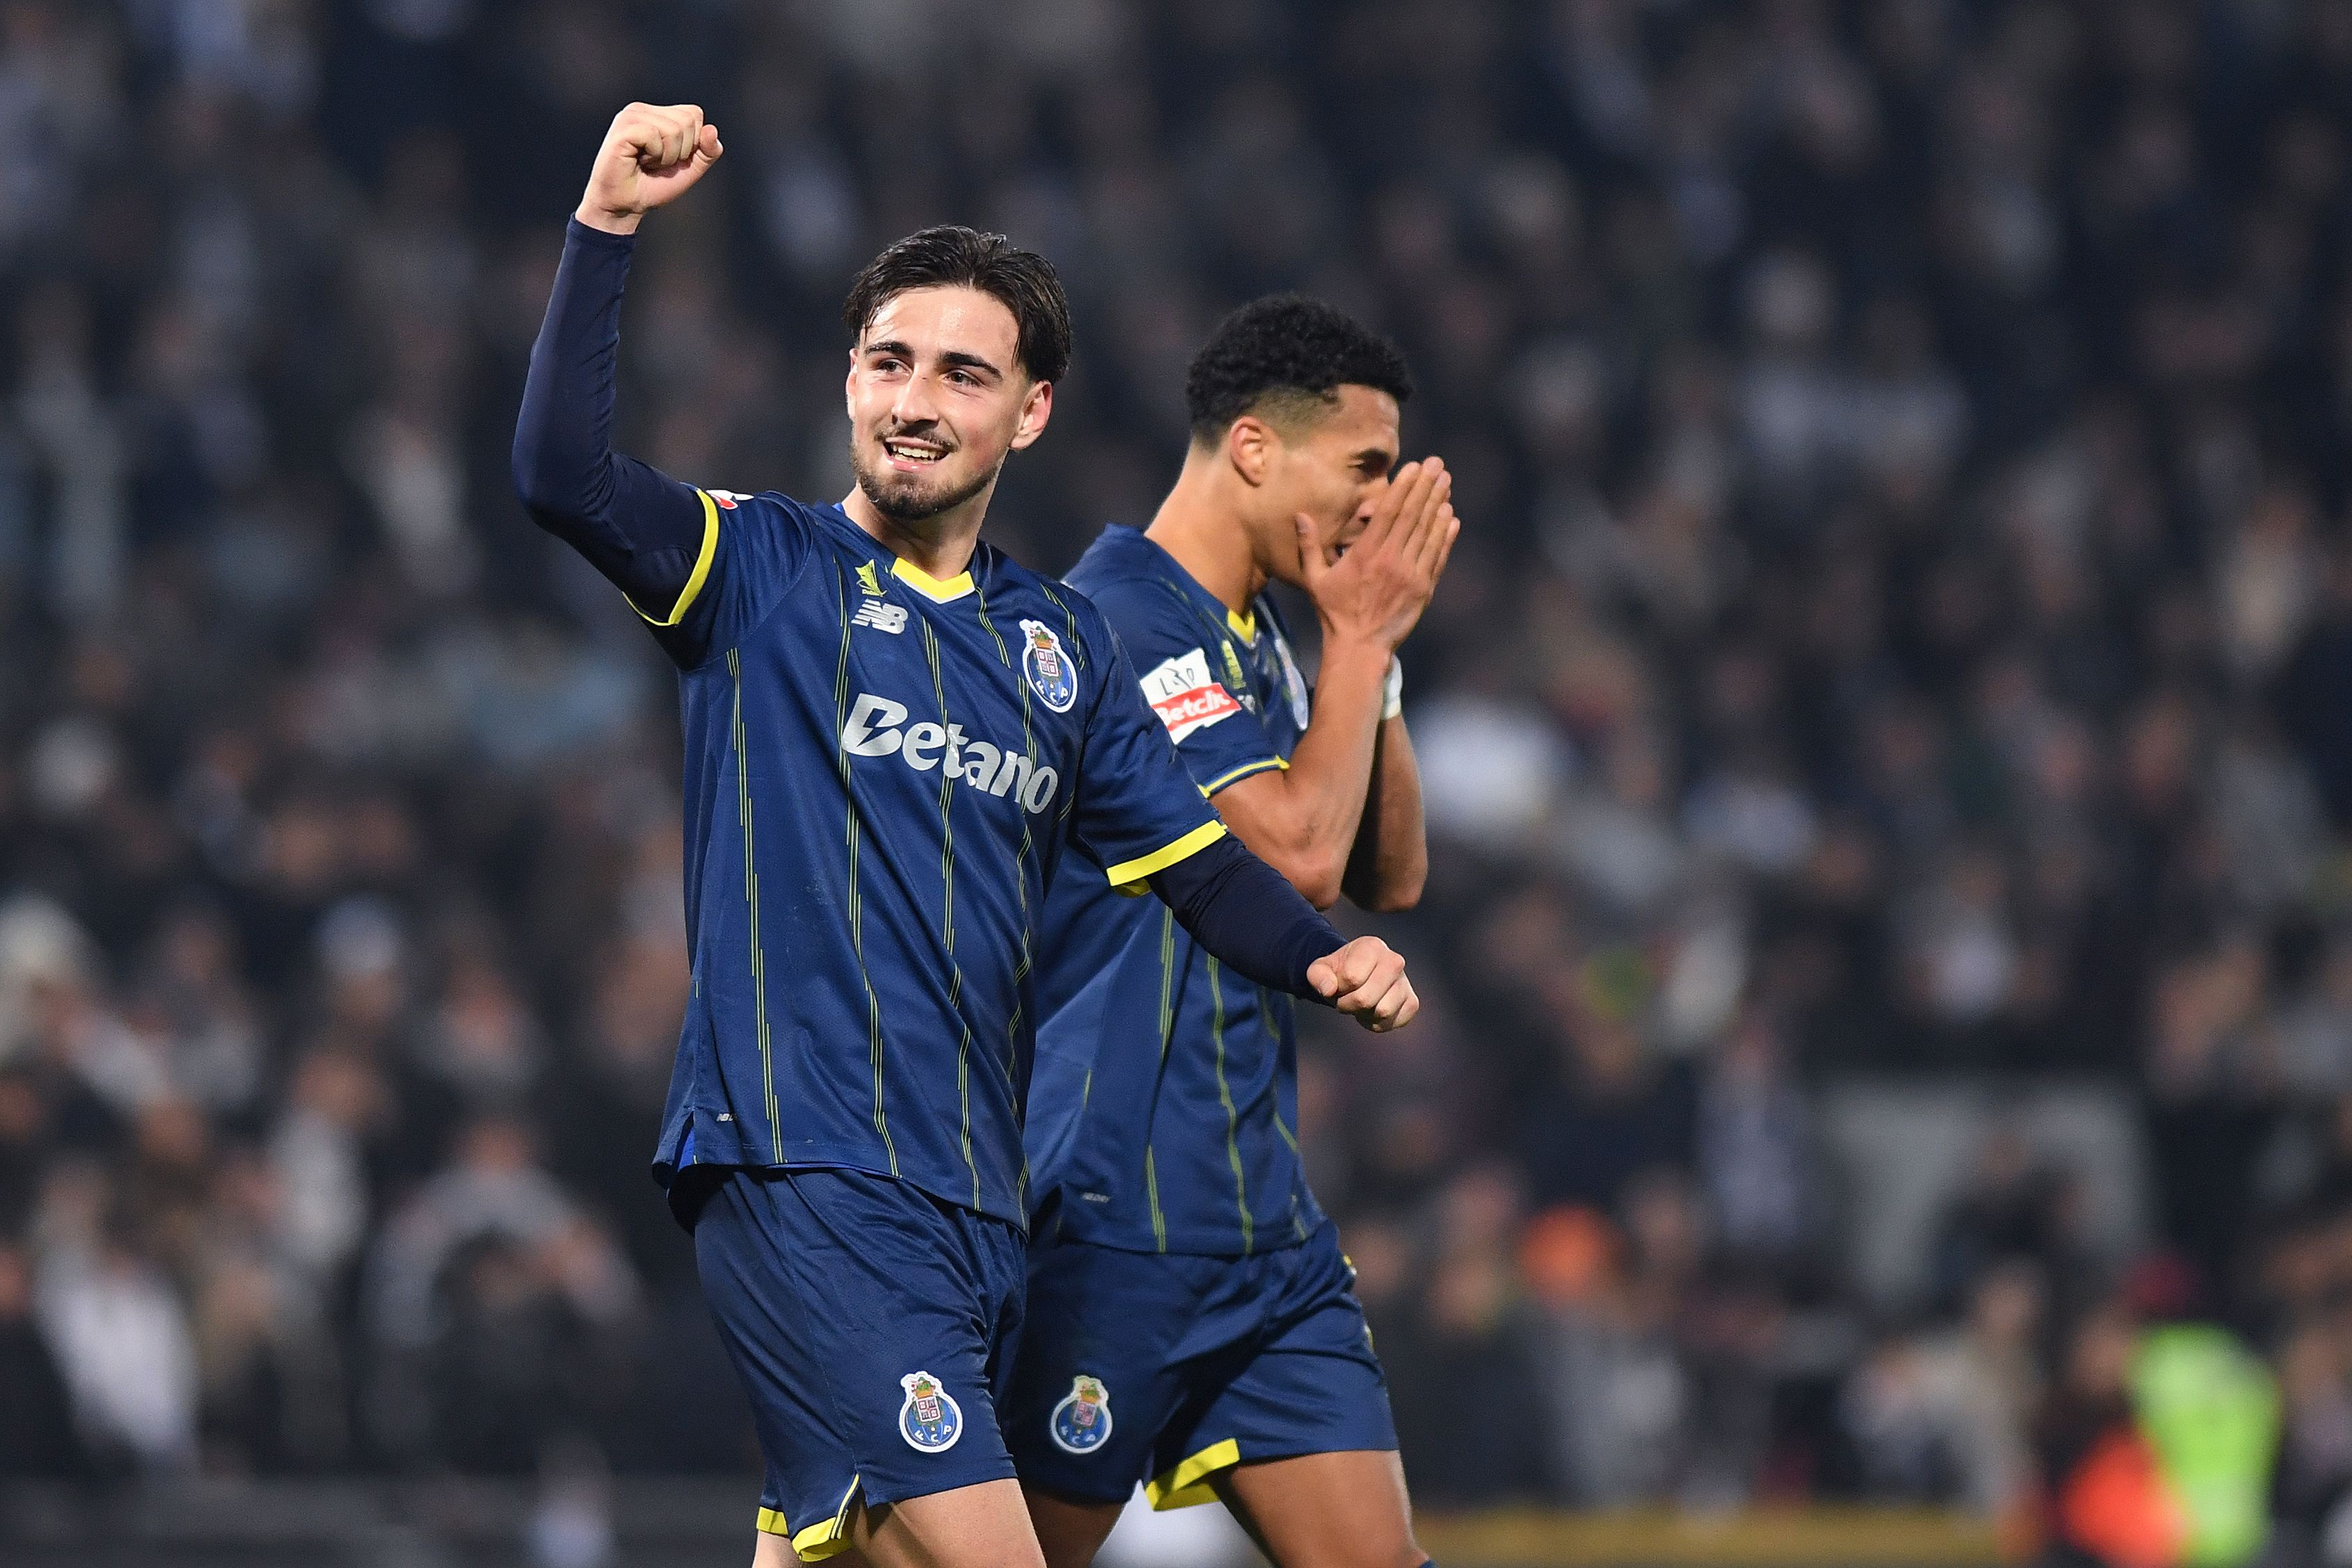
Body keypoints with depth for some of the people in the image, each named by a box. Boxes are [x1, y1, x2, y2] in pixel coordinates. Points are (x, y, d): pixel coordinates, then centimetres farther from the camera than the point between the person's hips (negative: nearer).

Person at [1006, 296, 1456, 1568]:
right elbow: (1296, 853, -19)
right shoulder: (1121, 624, -14)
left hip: (1266, 1219, 9)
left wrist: (1373, 648, 7)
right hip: (1115, 1212, -9)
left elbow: (1390, 876, 18)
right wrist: (1363, 639, -8)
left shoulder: (1259, 647, 17)